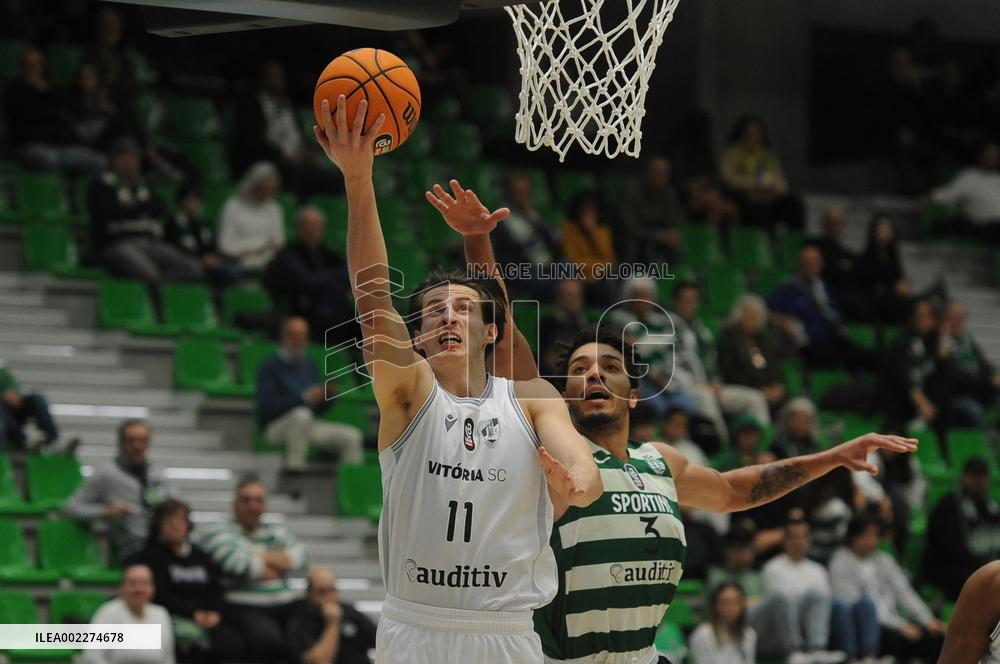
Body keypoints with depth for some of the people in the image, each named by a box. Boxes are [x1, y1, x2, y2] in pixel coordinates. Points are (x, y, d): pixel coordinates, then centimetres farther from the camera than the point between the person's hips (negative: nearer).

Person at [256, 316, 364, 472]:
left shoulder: (309, 364, 14)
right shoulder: (269, 367, -6)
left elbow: (320, 409, 15)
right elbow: (267, 406, -18)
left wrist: (328, 396, -9)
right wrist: (305, 398, -23)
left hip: (306, 426, 7)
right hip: (277, 427, -7)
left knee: (352, 436, -9)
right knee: (301, 414, -38)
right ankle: (294, 466, -34)